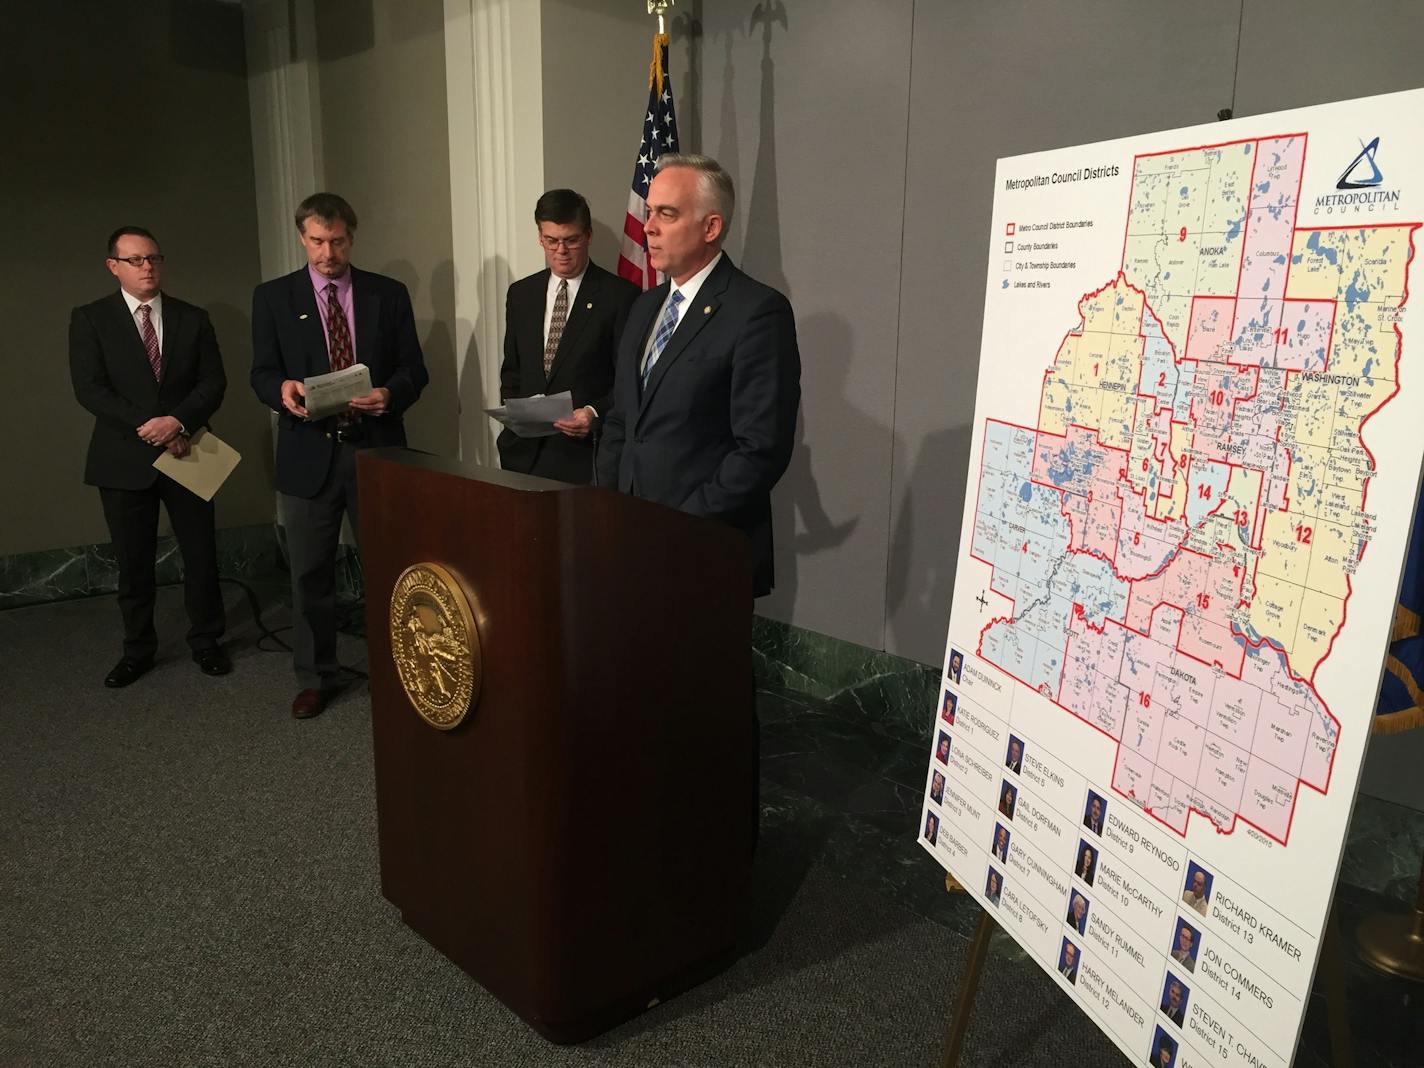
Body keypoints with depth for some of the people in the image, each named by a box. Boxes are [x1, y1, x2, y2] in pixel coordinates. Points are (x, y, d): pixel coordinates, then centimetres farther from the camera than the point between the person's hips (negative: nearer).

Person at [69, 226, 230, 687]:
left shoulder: (193, 318, 7)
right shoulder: (90, 319, 1)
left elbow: (213, 382, 0)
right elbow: (90, 389, -7)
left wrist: (178, 421, -17)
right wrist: (150, 428, -16)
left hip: (184, 454, 1)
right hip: (124, 459, -1)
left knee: (201, 553, 5)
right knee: (133, 561, 8)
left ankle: (206, 641, 22)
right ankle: (138, 649, 24)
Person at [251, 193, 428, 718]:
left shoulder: (389, 294, 7)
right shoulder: (273, 296, 6)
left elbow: (414, 368, 4)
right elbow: (262, 374, 3)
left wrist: (390, 394, -17)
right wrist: (283, 390, -20)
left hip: (376, 448, 0)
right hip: (309, 452, 0)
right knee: (310, 573, 8)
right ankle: (315, 677, 23)